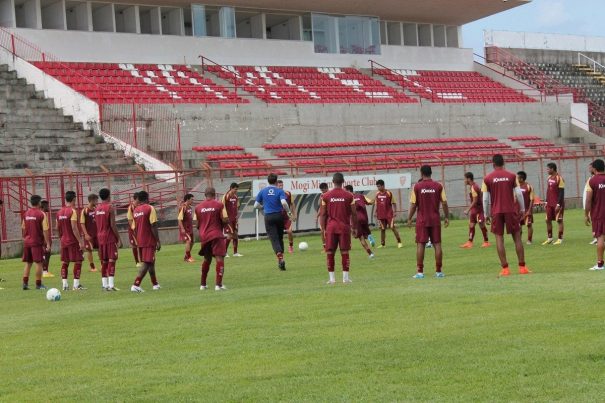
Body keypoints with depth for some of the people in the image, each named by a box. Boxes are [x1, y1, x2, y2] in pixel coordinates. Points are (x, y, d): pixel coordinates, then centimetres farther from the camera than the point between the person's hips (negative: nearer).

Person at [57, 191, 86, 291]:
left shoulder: (59, 212, 8)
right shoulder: (73, 211, -13)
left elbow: (58, 227, 13)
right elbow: (74, 228, -20)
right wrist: (80, 241, -19)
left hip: (63, 240, 7)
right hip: (73, 241, -7)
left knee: (64, 262, 10)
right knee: (78, 261, -2)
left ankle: (65, 284, 9)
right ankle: (76, 284, -5)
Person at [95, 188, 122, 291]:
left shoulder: (97, 208, 11)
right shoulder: (110, 207, -10)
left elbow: (96, 223, 14)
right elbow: (113, 225, -15)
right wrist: (119, 239, -11)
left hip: (100, 237, 7)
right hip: (110, 237, -7)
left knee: (104, 262, 10)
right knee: (112, 260, -7)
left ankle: (105, 284, 10)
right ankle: (111, 285, -14)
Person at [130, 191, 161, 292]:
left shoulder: (135, 210, 10)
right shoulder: (150, 208, -10)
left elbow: (134, 228, 13)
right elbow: (153, 226, -15)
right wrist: (158, 241, -12)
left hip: (140, 241, 7)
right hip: (149, 241, -7)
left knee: (151, 261, 20)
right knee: (146, 263, -8)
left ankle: (155, 284, 29)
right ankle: (136, 285, -20)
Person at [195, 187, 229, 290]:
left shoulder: (198, 207, 7)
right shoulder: (219, 205, -3)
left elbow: (197, 224, 11)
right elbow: (225, 220, -7)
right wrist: (229, 231, 11)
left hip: (204, 236, 5)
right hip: (216, 235, -5)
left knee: (207, 260, 21)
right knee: (220, 258, -6)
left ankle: (202, 284, 27)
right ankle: (218, 284, -18)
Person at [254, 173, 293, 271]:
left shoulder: (262, 191, 4)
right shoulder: (280, 191, -3)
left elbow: (256, 205, 5)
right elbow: (284, 203, -19)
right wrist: (289, 212, -5)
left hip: (268, 217, 0)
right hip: (279, 216, 0)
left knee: (274, 239, -4)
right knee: (280, 238, 16)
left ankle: (280, 257, -23)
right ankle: (281, 258, 18)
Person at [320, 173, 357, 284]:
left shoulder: (326, 196, 1)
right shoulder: (349, 196, -1)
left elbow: (323, 214, 2)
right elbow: (353, 213, 1)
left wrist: (324, 229, 9)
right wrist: (354, 228, 10)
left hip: (331, 226, 0)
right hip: (344, 226, 0)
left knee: (330, 252, 4)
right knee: (344, 252, 3)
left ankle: (332, 278, 3)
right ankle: (345, 277, 3)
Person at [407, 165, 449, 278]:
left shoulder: (417, 187, -4)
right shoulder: (438, 186, -1)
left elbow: (413, 205, -4)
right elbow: (444, 203, -1)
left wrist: (409, 218, 6)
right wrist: (446, 217, 9)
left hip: (422, 220, -1)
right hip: (435, 219, 1)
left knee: (420, 245, 2)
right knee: (437, 244, 5)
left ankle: (420, 272, -1)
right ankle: (439, 271, 7)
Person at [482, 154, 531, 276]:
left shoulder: (487, 179, 1)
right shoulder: (511, 176, 2)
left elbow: (485, 199, 0)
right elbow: (518, 194, 0)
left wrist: (486, 215, 9)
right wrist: (522, 209, 10)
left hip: (496, 212, 0)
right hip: (510, 210, 0)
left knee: (499, 238, 2)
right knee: (517, 237, 7)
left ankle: (505, 268, -3)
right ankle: (522, 267, 5)